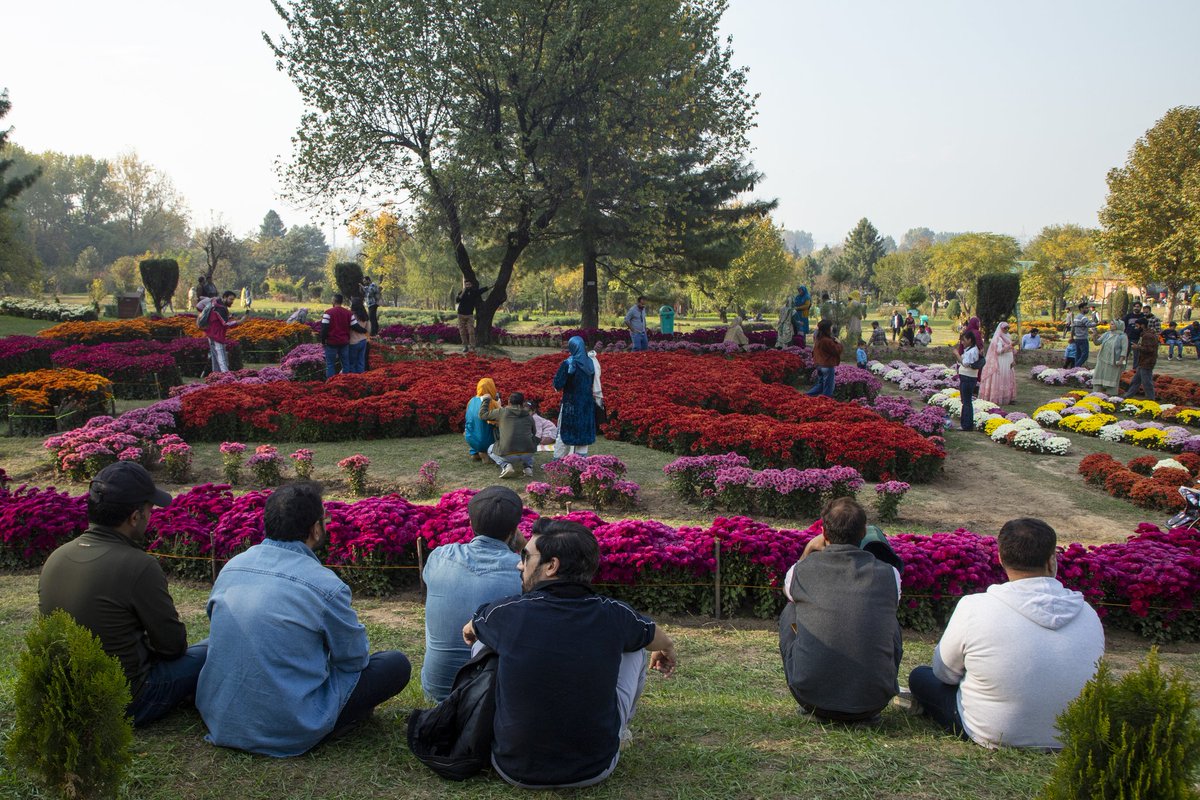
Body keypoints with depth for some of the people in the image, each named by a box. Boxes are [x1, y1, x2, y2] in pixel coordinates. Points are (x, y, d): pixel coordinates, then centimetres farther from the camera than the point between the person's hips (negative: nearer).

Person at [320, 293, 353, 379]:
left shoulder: (329, 312, -9)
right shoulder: (348, 312, 4)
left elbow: (324, 328, -12)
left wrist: (323, 340, -2)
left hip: (332, 343, -4)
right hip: (344, 342, 4)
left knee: (330, 364, 4)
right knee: (345, 364, 10)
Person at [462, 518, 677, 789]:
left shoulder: (508, 613, -16)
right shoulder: (614, 616, -13)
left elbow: (468, 632, 11)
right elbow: (665, 644, 11)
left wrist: (472, 632, 38)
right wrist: (666, 654, 37)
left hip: (514, 769, 0)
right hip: (595, 770, 1)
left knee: (483, 645, 18)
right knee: (634, 649, 16)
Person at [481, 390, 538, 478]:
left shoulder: (502, 412, 5)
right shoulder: (529, 416, 13)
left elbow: (482, 414, 15)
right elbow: (534, 432, 29)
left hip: (508, 455, -3)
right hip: (527, 454, 3)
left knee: (490, 450, 30)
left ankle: (505, 465, 2)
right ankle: (528, 466, 13)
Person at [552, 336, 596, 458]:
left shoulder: (567, 364, -16)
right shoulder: (590, 363, 1)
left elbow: (558, 385, -16)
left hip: (570, 404, -4)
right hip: (587, 403, 4)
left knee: (564, 433, 5)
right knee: (583, 431, 11)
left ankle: (557, 460, 9)